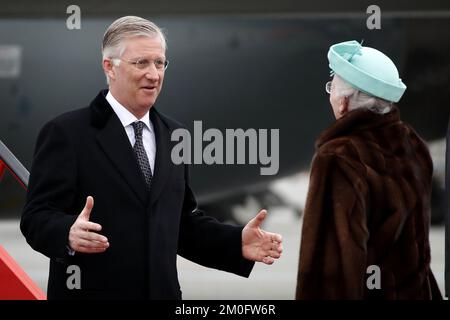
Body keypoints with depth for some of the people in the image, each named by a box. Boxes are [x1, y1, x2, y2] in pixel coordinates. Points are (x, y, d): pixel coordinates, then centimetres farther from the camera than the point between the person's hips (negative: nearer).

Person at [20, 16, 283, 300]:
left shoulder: (173, 135, 11)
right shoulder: (66, 133, -7)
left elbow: (184, 222, 15)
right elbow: (37, 216, -12)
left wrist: (238, 243, -1)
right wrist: (70, 233, -33)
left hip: (163, 292, 5)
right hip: (92, 291, -5)